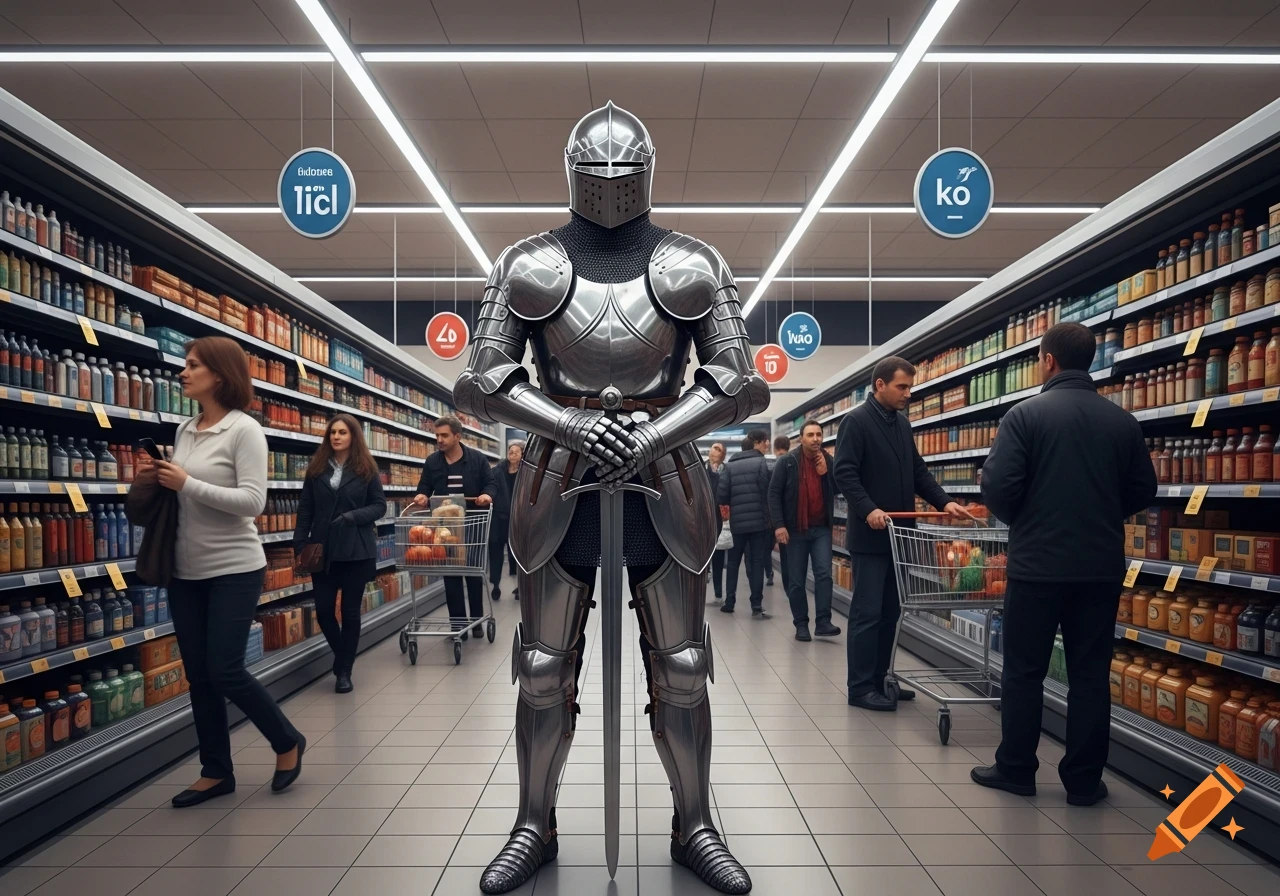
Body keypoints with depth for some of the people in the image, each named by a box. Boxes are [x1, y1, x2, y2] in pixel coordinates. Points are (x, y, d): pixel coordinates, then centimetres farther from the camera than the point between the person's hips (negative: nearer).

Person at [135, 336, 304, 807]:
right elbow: (179, 496, 18)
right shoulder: (184, 430, 9)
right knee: (198, 676, 10)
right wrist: (151, 480, -1)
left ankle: (288, 742, 18)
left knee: (225, 672, -6)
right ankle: (217, 771, 24)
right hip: (185, 572, 7)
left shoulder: (244, 429, -11)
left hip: (234, 570, -7)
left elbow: (253, 501, -19)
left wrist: (187, 483, -19)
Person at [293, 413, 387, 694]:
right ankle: (342, 655, 30)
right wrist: (299, 544, -2)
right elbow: (305, 510, 5)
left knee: (350, 611, 4)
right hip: (322, 550, 2)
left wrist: (353, 516, -16)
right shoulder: (316, 469, 6)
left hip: (356, 551, -2)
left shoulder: (366, 469, 0)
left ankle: (344, 671, 18)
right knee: (324, 610, 3)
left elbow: (380, 506, 0)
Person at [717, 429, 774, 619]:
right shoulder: (761, 462, -4)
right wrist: (769, 518, 0)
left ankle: (729, 603, 18)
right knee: (757, 563, 1)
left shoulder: (730, 465, 6)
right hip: (758, 521, -3)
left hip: (736, 522, 3)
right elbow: (767, 492, -10)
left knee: (733, 563, 15)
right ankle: (756, 607, -1)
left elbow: (722, 493, -1)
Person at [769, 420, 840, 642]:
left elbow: (837, 490, 5)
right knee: (796, 580, 4)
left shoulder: (828, 461, 5)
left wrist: (825, 472, -11)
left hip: (821, 528, 2)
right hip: (795, 529, -2)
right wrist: (778, 524, -15)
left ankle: (823, 622, -5)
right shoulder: (787, 462, -5)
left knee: (824, 574, -10)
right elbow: (774, 493, -7)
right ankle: (801, 624, 15)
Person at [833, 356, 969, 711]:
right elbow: (844, 473, -17)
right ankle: (860, 687, 4)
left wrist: (943, 501, 3)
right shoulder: (856, 421, -9)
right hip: (870, 536, -8)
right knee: (867, 613, -4)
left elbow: (918, 472, 17)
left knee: (890, 612, 12)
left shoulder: (901, 423, 15)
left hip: (898, 533, 8)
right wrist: (868, 510, -28)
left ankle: (879, 679, 22)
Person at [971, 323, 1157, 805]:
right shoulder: (1122, 420, 4)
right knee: (1091, 673, 11)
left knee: (1024, 671, 8)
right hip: (1102, 566, 4)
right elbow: (1143, 491, 9)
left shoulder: (1026, 414, -9)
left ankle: (1016, 769, 17)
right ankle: (1084, 779, 17)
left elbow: (997, 486, -15)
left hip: (1037, 563, -3)